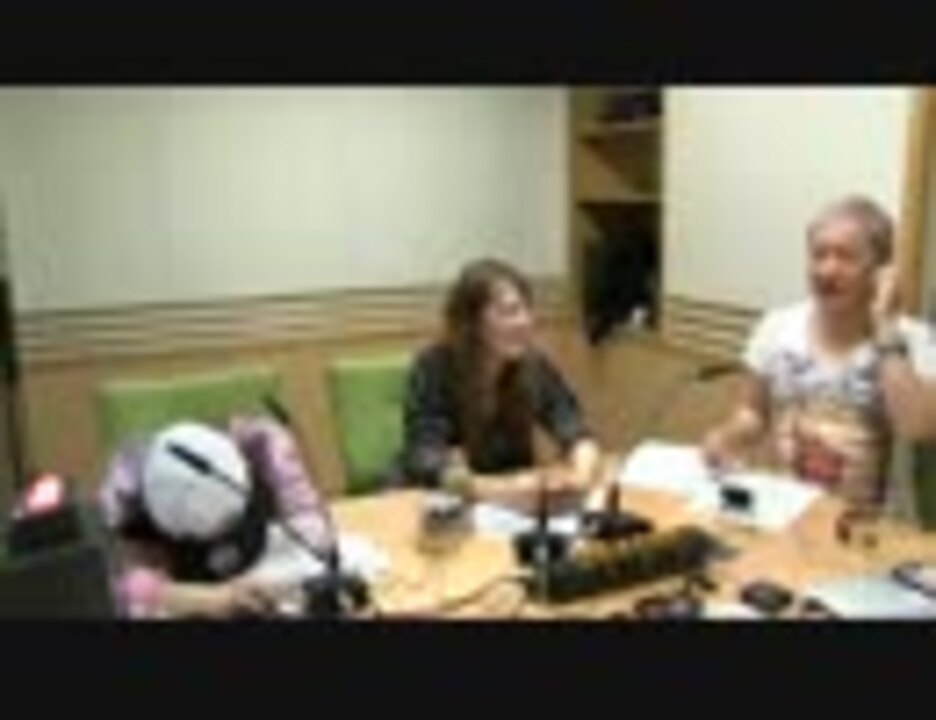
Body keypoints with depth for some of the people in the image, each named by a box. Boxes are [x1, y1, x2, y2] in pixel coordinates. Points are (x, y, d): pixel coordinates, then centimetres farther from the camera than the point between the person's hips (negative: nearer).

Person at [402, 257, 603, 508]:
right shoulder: (433, 367, -21)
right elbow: (426, 461, -31)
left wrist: (581, 473, -34)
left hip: (512, 505, 3)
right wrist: (494, 488, -48)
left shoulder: (535, 366, -8)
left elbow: (576, 434, -11)